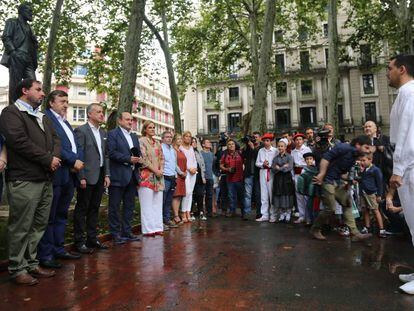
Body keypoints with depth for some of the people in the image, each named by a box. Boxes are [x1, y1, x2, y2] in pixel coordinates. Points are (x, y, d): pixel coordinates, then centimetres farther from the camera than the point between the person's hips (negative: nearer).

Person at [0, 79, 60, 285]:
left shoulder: (42, 117, 22)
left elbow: (55, 139, 15)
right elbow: (20, 142, -16)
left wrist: (55, 157, -6)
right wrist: (48, 159, -13)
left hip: (45, 179, 8)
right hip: (24, 181, -8)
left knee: (39, 225, 13)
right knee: (21, 227, 1)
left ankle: (31, 264, 25)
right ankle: (17, 269, 15)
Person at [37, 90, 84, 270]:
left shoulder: (66, 123, 21)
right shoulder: (46, 118, -6)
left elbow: (76, 145, 16)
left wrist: (78, 161, -3)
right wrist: (73, 161, -14)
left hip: (69, 176, 9)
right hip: (55, 175, -8)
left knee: (61, 215, 15)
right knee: (49, 217, 0)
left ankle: (58, 249, 26)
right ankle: (45, 255, 10)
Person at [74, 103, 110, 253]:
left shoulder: (103, 133, 15)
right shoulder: (81, 130, -7)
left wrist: (107, 175, 9)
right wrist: (81, 177, -16)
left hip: (100, 177, 7)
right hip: (87, 177, -7)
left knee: (94, 208, 13)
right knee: (82, 209, 3)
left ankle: (92, 239, 24)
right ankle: (79, 241, 13)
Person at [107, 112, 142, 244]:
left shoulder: (134, 136, 19)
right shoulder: (113, 134, -3)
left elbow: (138, 152, 22)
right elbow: (111, 153, -14)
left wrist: (139, 158, -1)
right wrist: (129, 159, -19)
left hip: (132, 175, 7)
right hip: (118, 176, -7)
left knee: (130, 206, 12)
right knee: (115, 207, 2)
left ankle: (127, 231, 22)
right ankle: (115, 234, 12)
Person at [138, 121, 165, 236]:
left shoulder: (157, 143, 19)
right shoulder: (141, 141, -2)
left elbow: (162, 158, 16)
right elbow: (144, 159, -10)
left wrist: (161, 170, -1)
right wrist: (155, 170, -12)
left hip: (158, 176, 7)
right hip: (146, 176, -6)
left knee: (158, 203, 7)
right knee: (147, 204, -3)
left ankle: (157, 227, 13)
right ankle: (148, 229, 3)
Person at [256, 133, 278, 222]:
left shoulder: (275, 150, -1)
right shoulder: (260, 151, 10)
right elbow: (257, 163, 10)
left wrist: (269, 165, -14)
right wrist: (263, 164, -8)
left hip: (272, 173, -3)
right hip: (263, 173, 3)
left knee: (272, 194, 0)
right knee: (263, 195, 6)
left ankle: (273, 215, 9)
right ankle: (264, 215, 12)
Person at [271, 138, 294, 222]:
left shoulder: (289, 157, 1)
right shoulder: (275, 158, 10)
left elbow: (290, 168, -11)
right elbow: (273, 169, 0)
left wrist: (279, 168, -8)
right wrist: (284, 166, -9)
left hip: (287, 179, -3)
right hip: (278, 179, 3)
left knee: (287, 195, -2)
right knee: (279, 195, 1)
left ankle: (288, 214, 9)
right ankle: (281, 214, 11)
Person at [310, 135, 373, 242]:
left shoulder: (354, 156, 13)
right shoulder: (345, 148, -15)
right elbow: (326, 157, -23)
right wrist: (321, 174, -27)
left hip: (337, 182, 10)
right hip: (327, 180, -10)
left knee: (347, 205, 8)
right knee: (330, 208, -7)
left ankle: (355, 233, 14)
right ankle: (315, 229, 13)